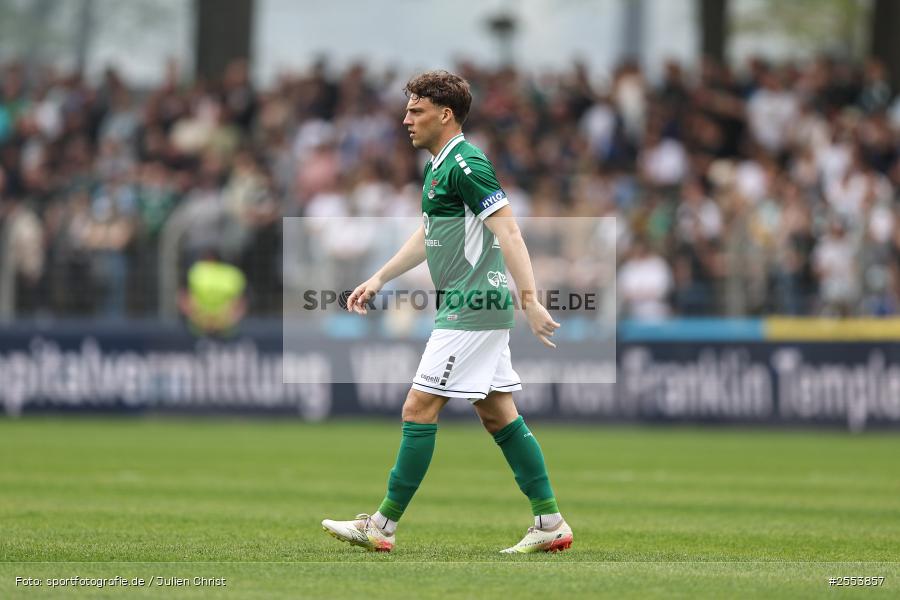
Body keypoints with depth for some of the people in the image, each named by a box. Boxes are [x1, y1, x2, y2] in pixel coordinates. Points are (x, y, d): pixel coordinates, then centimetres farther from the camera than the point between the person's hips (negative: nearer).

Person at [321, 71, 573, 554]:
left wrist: (530, 300, -27)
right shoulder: (436, 168, 17)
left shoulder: (466, 165, -15)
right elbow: (428, 236, 30)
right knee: (498, 415, 9)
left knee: (419, 409, -7)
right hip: (477, 309, 10)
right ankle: (550, 523, 10)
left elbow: (508, 232, -21)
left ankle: (382, 526, -3)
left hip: (472, 310, -10)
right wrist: (379, 279, 28)